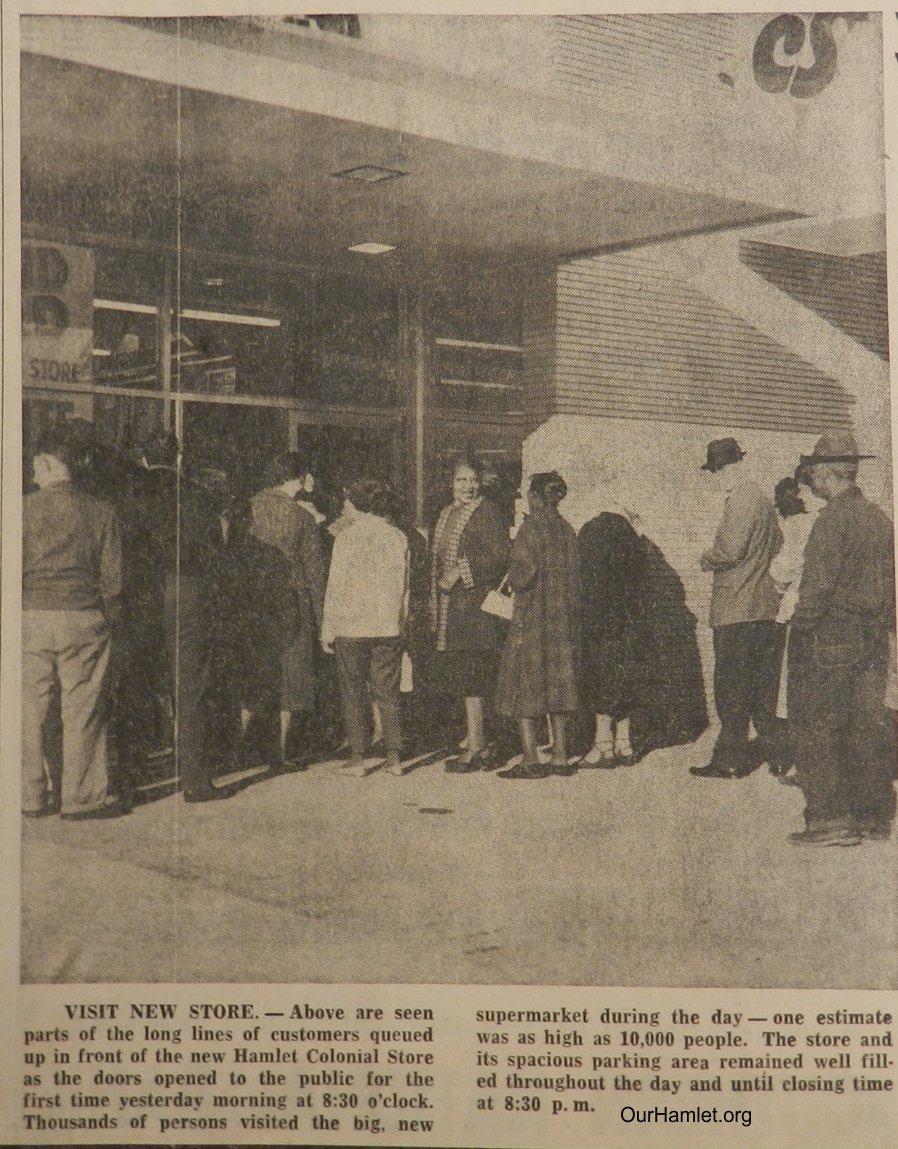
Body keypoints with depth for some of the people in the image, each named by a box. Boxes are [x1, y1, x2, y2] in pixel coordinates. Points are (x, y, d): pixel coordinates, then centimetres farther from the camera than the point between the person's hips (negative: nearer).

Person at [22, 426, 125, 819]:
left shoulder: (23, 509, -2)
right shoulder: (100, 511, 1)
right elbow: (111, 575, 2)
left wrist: (16, 608, 14)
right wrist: (107, 617, 13)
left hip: (31, 619, 0)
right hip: (83, 620, 0)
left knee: (30, 710, 10)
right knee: (83, 711, 5)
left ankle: (32, 796, 15)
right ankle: (82, 797, 9)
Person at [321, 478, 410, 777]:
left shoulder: (347, 536, -9)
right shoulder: (398, 537, 4)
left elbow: (336, 587, -8)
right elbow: (404, 586, 8)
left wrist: (327, 629, -2)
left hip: (351, 628, -4)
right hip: (389, 628, 4)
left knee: (353, 693, 5)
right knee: (387, 693, 11)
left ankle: (357, 758, 5)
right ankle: (394, 757, 9)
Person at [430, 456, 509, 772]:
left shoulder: (487, 512, -7)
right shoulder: (446, 514, 17)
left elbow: (500, 557, -15)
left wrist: (461, 571, -19)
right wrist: (435, 609, 17)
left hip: (474, 605, -8)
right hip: (450, 609, 8)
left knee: (469, 679, -9)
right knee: (461, 679, 8)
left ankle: (475, 748, -5)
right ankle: (479, 745, 14)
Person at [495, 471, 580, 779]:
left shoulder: (531, 528, -12)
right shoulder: (566, 530, 9)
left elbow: (521, 577, -15)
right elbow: (574, 578, 12)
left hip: (532, 618, -7)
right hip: (562, 621, 7)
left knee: (525, 687, -2)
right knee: (557, 684, 11)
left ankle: (530, 759, -4)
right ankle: (560, 757, 11)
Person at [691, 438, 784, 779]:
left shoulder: (741, 499, -15)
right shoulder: (762, 498, 16)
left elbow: (730, 549, -22)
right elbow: (777, 542, 25)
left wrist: (706, 560, -4)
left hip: (737, 607, -10)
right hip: (764, 605, 10)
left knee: (731, 687, -6)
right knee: (762, 682, 15)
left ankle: (729, 759, -4)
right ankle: (770, 747, 22)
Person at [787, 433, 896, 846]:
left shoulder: (832, 519, -13)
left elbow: (819, 584, -20)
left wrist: (800, 626, -12)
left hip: (830, 640, -8)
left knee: (816, 726, -1)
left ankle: (831, 818, -1)